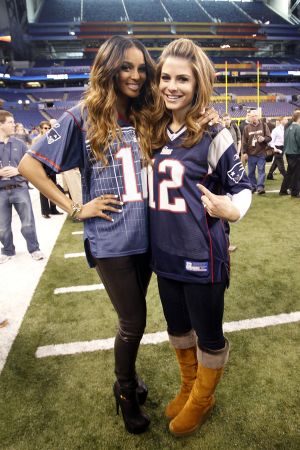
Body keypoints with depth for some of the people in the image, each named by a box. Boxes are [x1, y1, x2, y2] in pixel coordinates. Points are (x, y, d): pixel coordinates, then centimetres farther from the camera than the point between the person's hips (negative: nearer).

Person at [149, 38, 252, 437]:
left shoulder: (214, 135, -11)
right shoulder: (156, 133, 6)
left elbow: (242, 187, -6)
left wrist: (231, 210, -28)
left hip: (202, 255, -6)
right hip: (165, 253, 6)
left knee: (207, 333, 14)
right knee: (177, 327, 23)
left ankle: (202, 399, 43)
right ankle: (188, 387, 50)